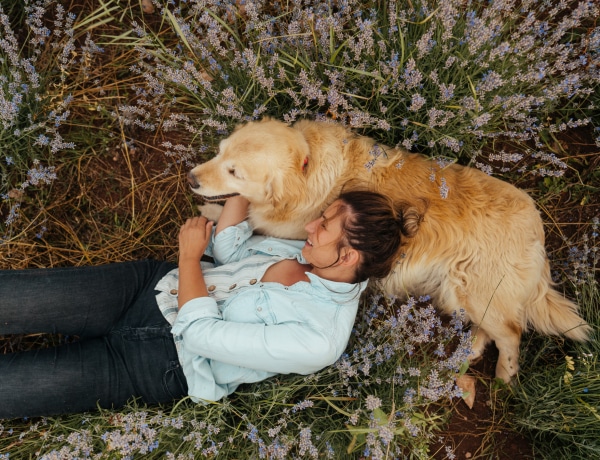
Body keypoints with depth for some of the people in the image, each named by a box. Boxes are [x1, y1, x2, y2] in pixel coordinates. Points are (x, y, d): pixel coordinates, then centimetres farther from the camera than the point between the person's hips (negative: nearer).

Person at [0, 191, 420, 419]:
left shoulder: (318, 339, -24)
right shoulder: (315, 256, -1)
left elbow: (202, 331, -22)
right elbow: (228, 247, 6)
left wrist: (190, 253, -12)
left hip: (161, 363, -6)